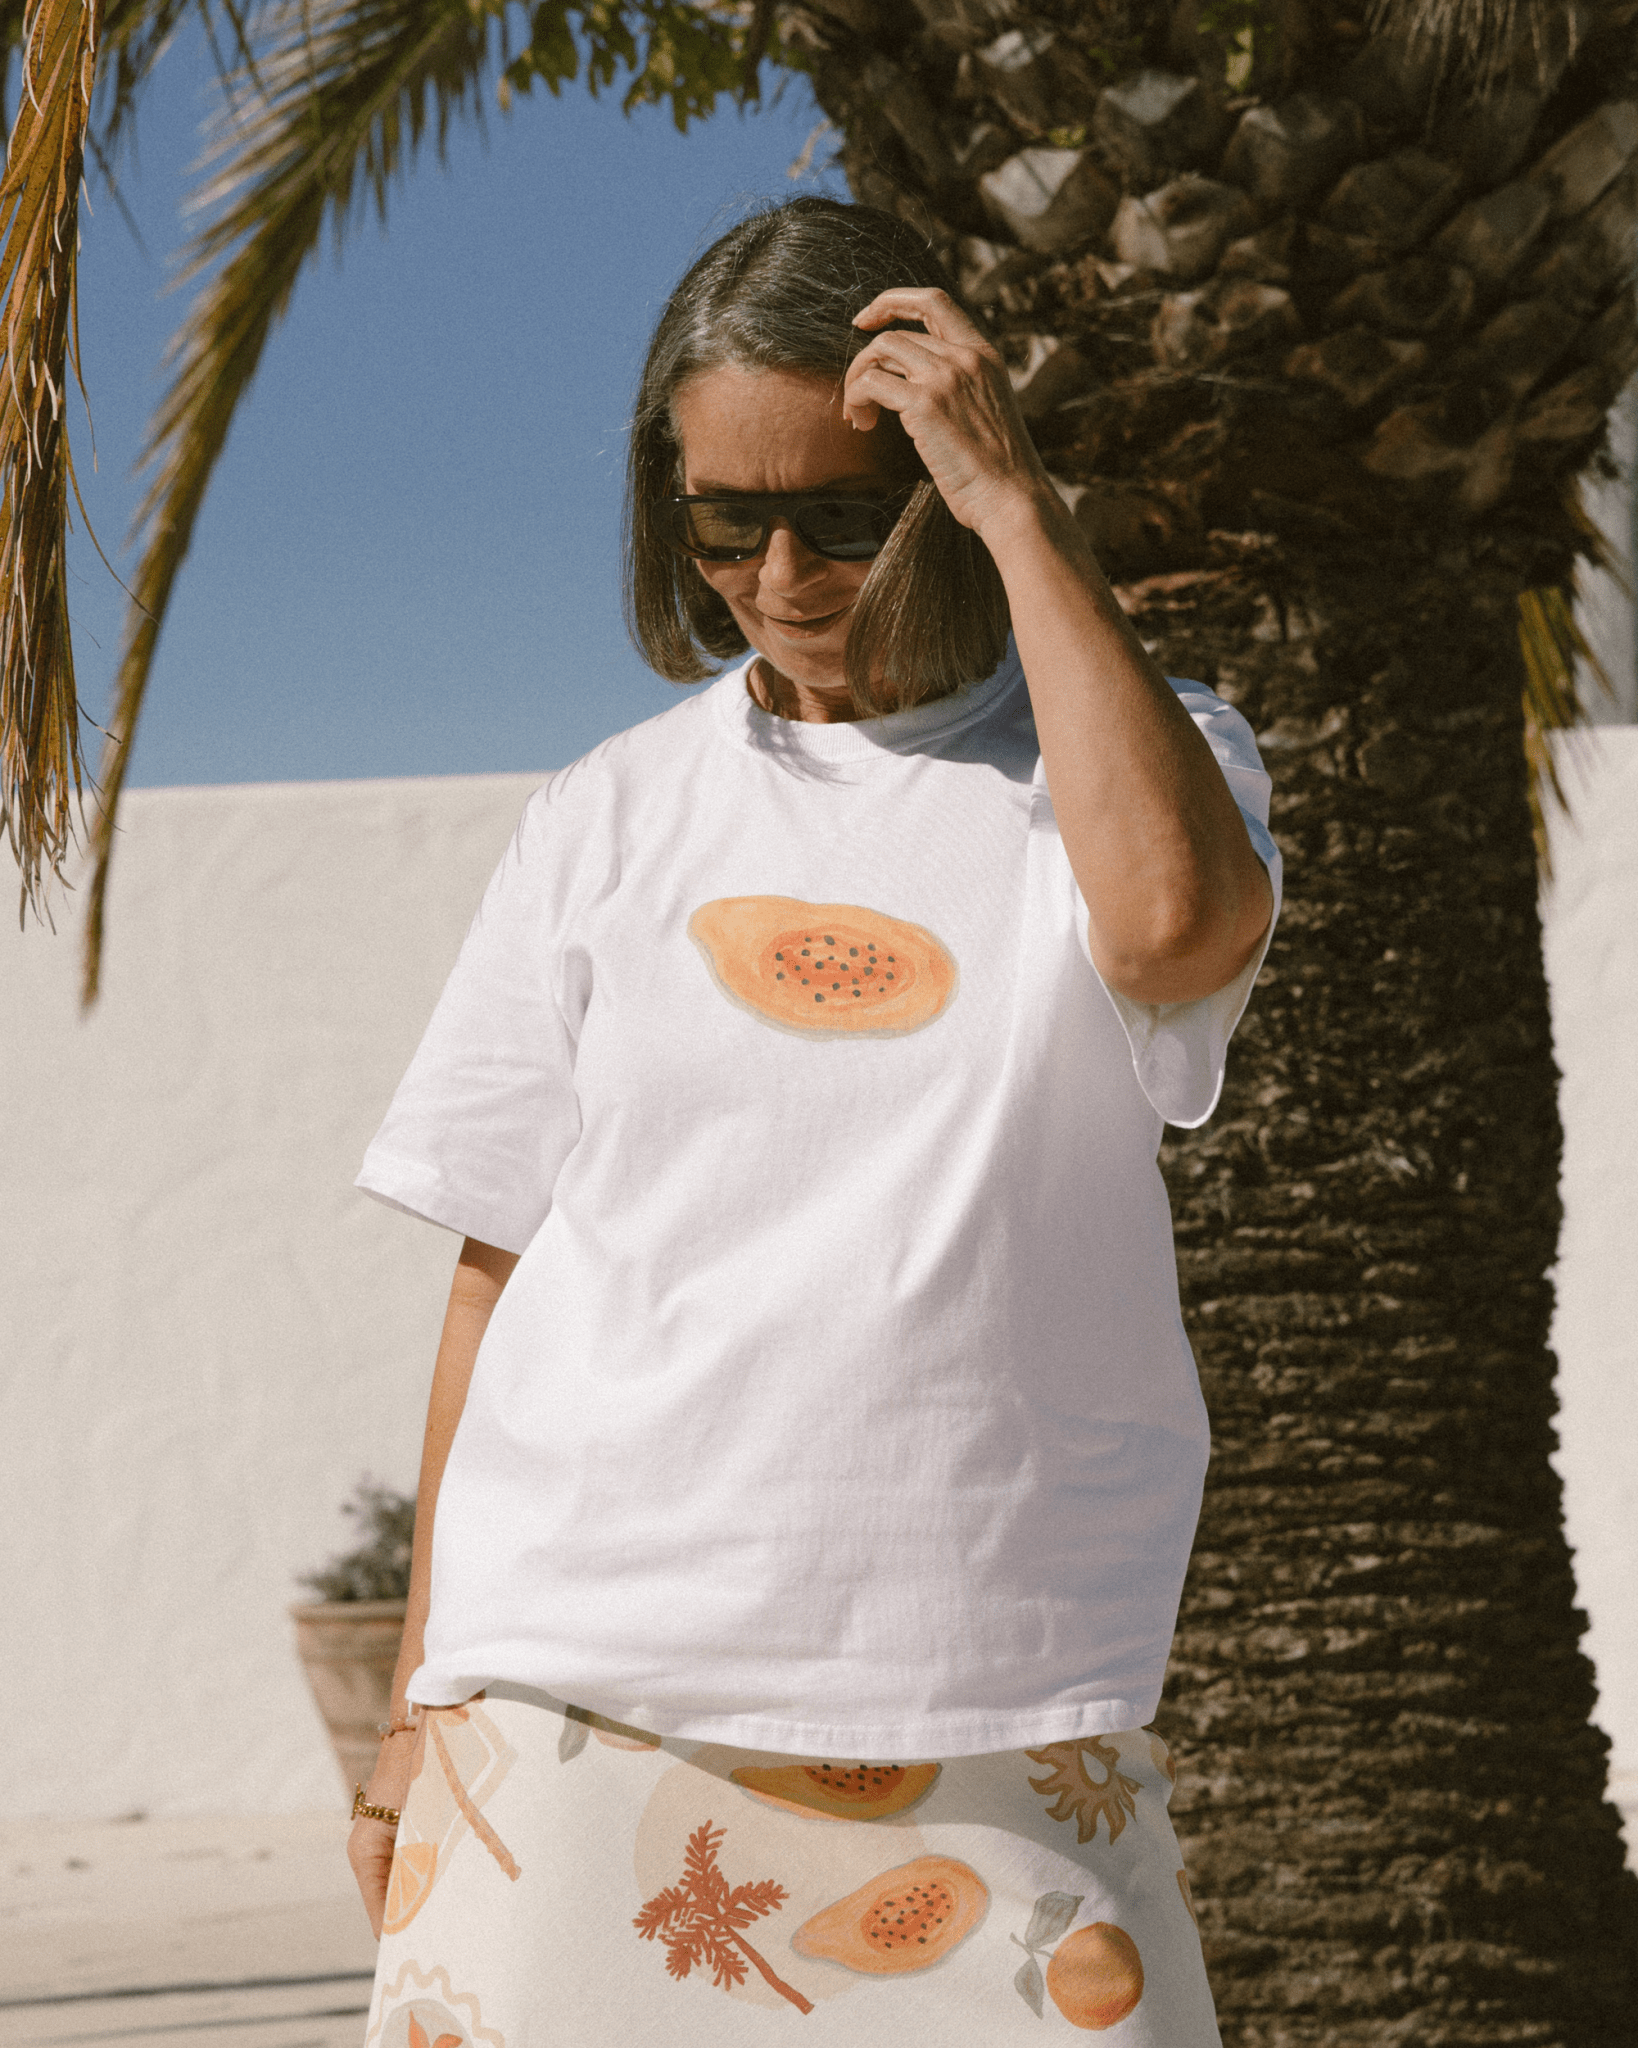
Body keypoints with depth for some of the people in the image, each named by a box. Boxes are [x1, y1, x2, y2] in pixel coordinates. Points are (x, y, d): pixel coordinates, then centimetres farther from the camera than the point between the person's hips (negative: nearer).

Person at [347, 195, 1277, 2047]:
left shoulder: (1124, 760, 5)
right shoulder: (615, 819, 10)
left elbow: (1173, 920, -20)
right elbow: (500, 1266, 11)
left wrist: (1018, 511, -13)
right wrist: (419, 1707, 9)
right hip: (580, 1690, 2)